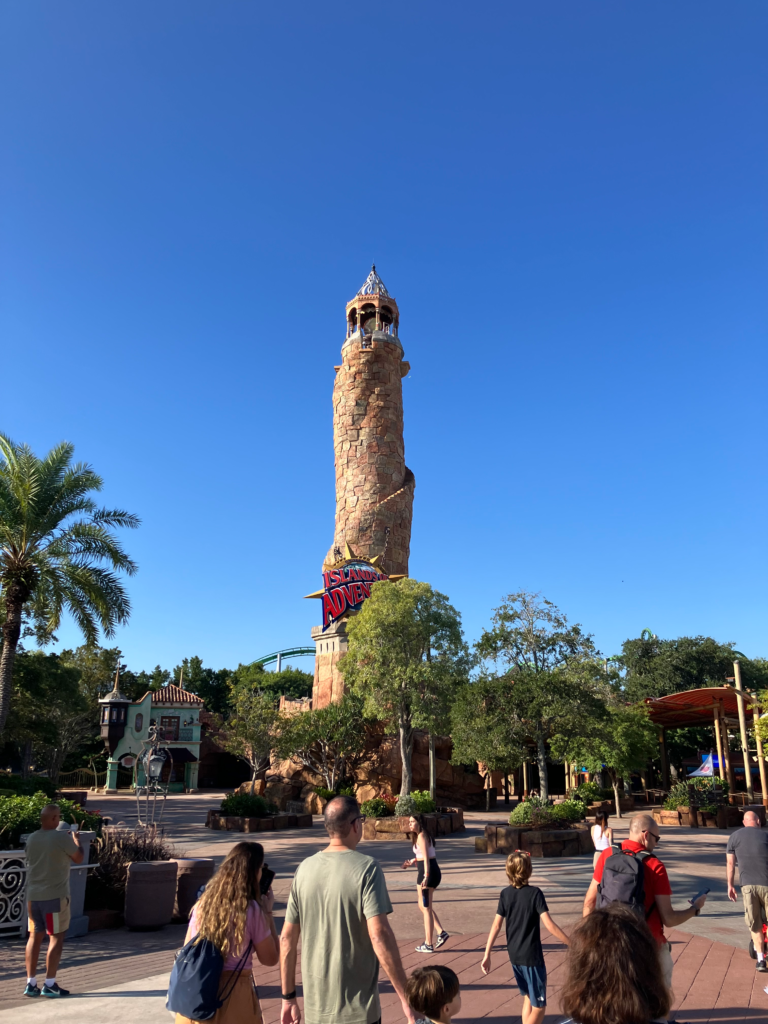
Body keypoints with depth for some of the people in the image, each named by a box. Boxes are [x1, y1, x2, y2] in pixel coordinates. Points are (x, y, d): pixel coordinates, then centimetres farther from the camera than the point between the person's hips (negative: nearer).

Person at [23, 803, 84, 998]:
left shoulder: (32, 838, 5)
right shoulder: (62, 837, -15)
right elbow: (79, 858, -2)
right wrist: (76, 839, 14)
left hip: (33, 895, 6)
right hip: (55, 895, -6)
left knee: (35, 936, 13)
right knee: (56, 938, 3)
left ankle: (31, 983, 15)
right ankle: (49, 984, 5)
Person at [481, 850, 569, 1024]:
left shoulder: (505, 894, -1)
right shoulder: (534, 893, -15)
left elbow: (496, 926, -1)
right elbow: (550, 925, -19)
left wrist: (487, 954, 4)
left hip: (514, 955, 6)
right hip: (532, 956, -6)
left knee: (527, 997, 23)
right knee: (539, 1006, 4)